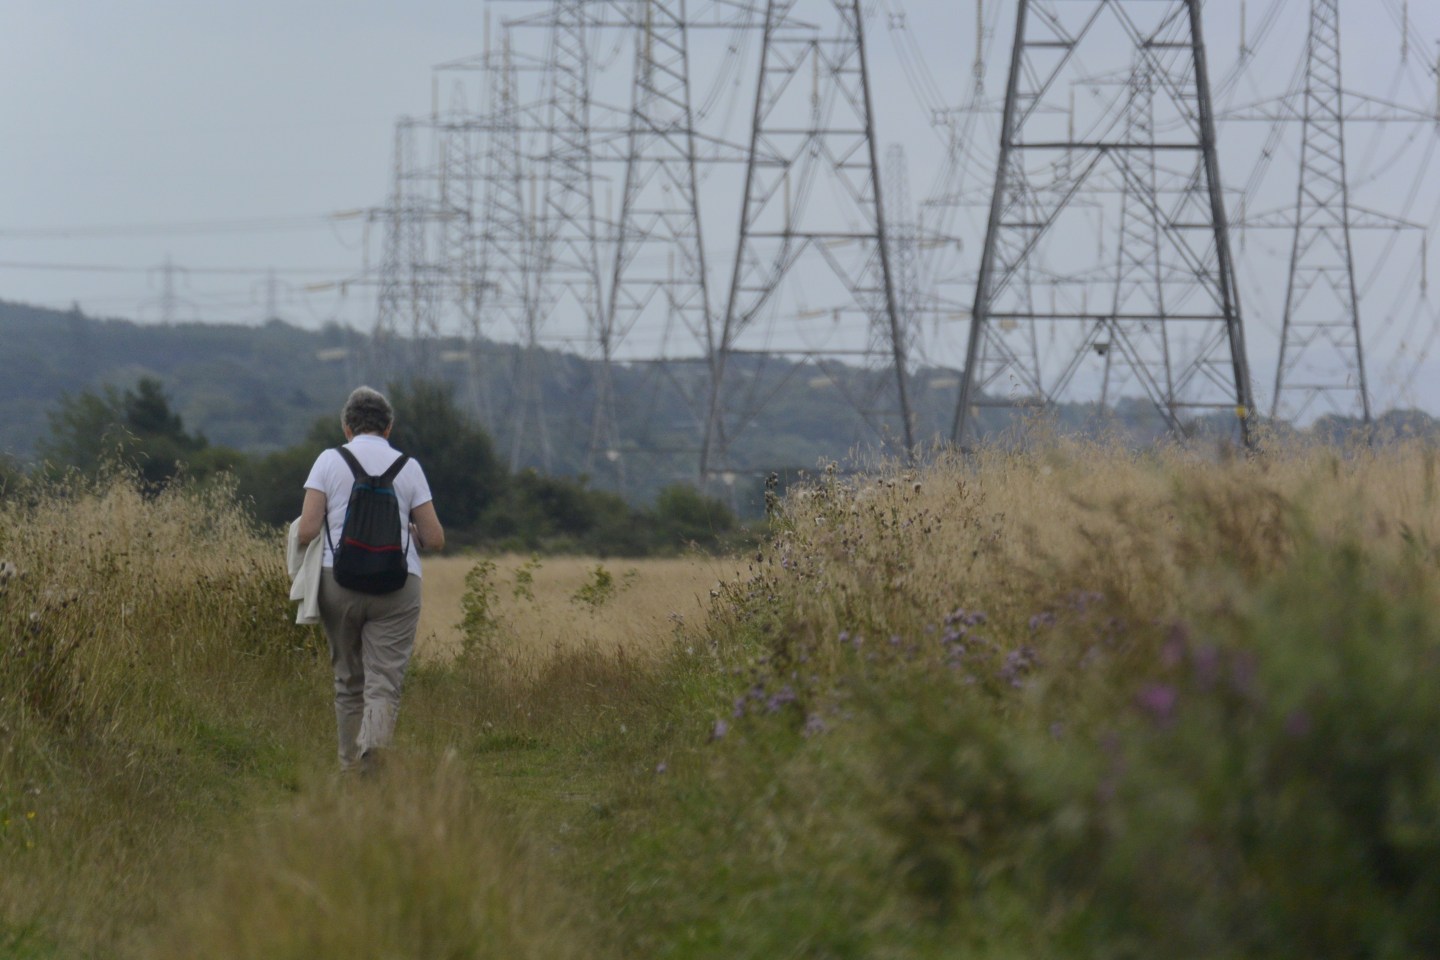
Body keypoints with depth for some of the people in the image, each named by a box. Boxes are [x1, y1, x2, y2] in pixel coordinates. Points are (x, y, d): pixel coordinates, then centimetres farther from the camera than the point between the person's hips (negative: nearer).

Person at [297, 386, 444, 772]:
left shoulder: (329, 461, 3)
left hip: (339, 581, 0)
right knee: (384, 682, -6)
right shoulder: (408, 467, 7)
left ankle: (350, 765, 18)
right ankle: (373, 747, -31)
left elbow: (307, 531, -4)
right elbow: (435, 538, 6)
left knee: (349, 681, 14)